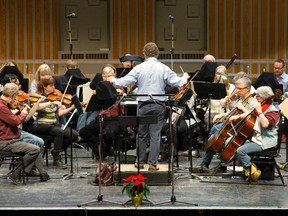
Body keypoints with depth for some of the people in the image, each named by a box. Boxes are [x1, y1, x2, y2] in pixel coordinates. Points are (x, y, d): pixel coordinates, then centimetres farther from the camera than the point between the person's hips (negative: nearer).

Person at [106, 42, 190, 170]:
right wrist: (184, 78, 16)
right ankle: (152, 163, 3)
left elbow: (125, 82, -8)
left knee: (141, 134, 13)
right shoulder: (163, 68, -3)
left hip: (143, 105, 0)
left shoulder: (139, 68, -4)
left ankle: (140, 161, 19)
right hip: (159, 105, 0)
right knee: (155, 135, 3)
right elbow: (176, 83, -5)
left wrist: (114, 80, 11)